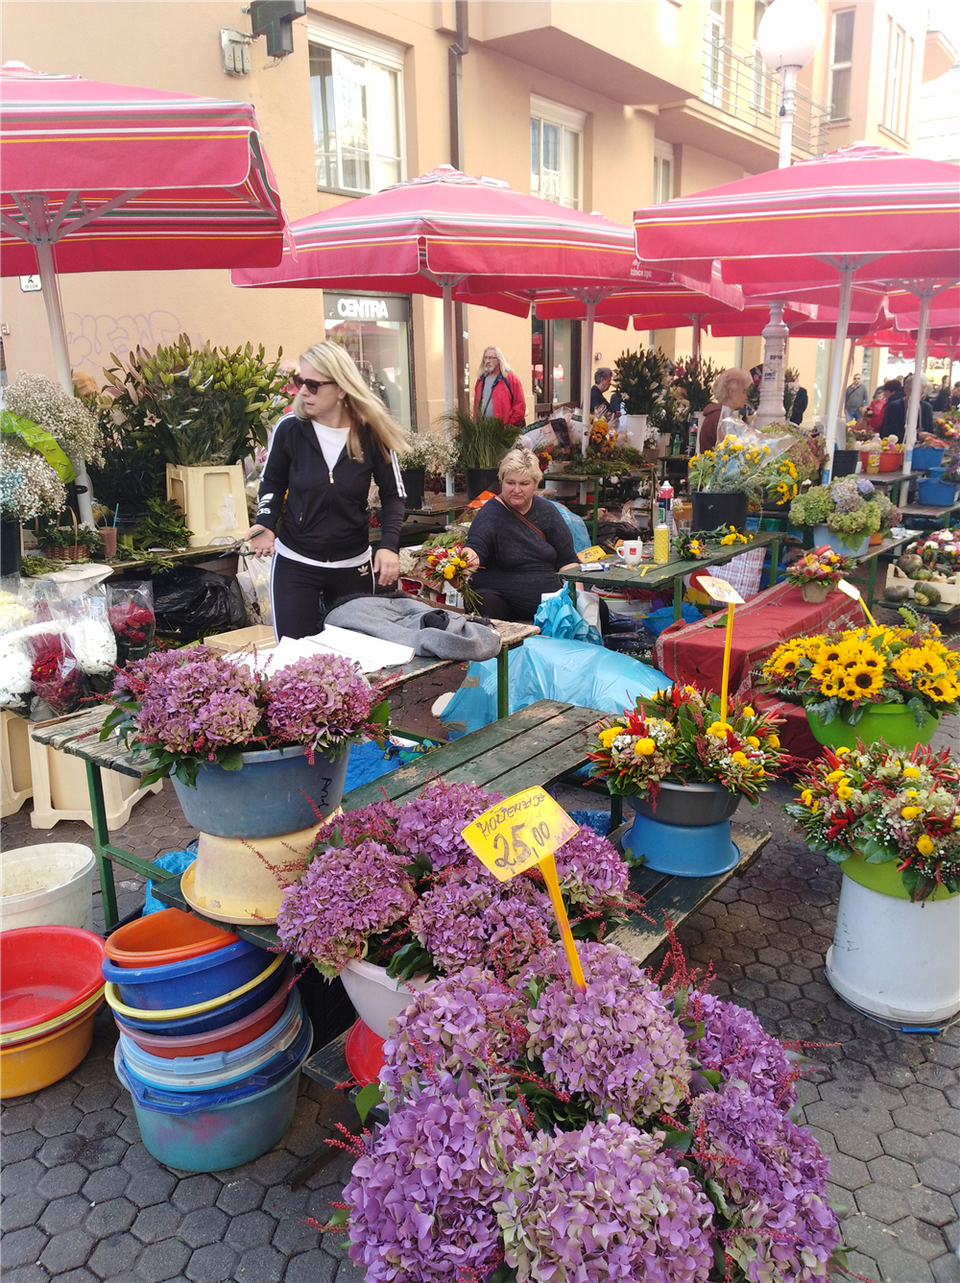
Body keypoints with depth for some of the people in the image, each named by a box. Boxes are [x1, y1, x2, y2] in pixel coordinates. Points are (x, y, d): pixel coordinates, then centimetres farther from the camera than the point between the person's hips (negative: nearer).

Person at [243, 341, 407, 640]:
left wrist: (389, 545, -15)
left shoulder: (371, 433, -10)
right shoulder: (289, 428, -10)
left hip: (353, 566, 1)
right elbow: (272, 483, 7)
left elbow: (393, 495, 0)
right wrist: (266, 524, -11)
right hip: (294, 563, 0)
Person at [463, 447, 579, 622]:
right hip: (500, 597, -3)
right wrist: (469, 557, -46)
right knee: (485, 603, -37)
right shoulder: (490, 514, -4)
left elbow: (568, 561, 11)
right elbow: (476, 547, -22)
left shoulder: (547, 511, 10)